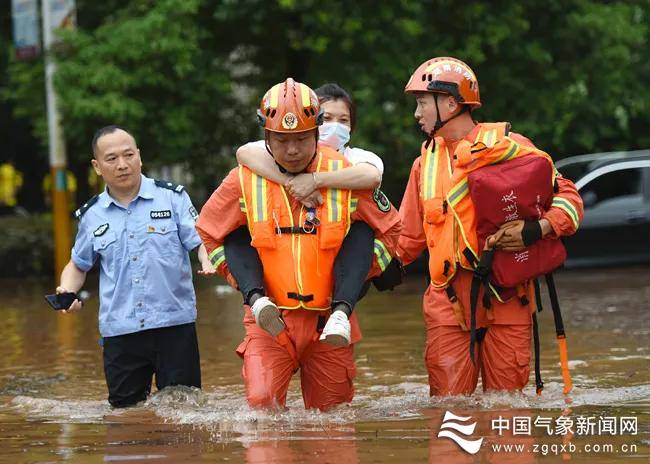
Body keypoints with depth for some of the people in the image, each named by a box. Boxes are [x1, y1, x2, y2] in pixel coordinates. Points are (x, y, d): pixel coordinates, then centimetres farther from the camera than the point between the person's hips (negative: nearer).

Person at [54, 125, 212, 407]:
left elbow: (200, 241, -2)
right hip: (119, 331, 2)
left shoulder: (172, 197, 2)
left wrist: (209, 264, -25)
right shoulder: (92, 216, 10)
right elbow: (78, 265, 23)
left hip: (174, 323, -2)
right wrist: (66, 292, 2)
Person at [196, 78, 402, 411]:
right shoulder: (245, 180, -2)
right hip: (270, 318, -1)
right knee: (261, 402, -21)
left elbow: (390, 230, 11)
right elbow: (207, 232, 15)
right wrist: (242, 280, 7)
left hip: (329, 319, 1)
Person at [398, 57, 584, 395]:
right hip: (448, 301, 3)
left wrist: (536, 229, -19)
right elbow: (410, 234, 22)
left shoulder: (508, 147, -1)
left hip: (506, 299, -3)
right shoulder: (426, 161, 15)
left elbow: (568, 196, -2)